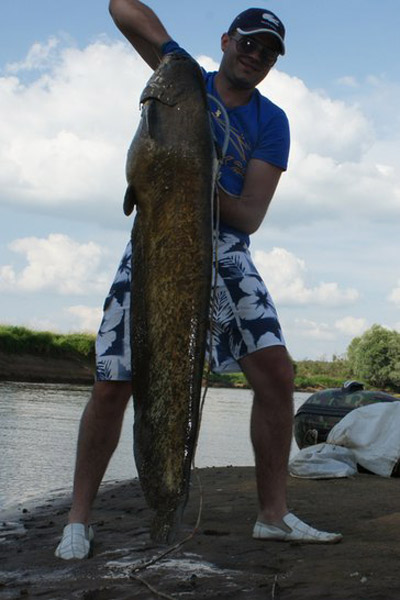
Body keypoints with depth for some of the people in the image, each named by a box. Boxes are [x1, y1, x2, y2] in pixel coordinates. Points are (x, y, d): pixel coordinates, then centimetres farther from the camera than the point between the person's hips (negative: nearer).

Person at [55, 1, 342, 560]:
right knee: (112, 384, -7)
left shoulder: (271, 122, 4)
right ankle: (78, 520, 7)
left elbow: (251, 216, -5)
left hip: (224, 247, 1)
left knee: (276, 371, -13)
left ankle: (274, 515, 0)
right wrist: (169, 48, -9)